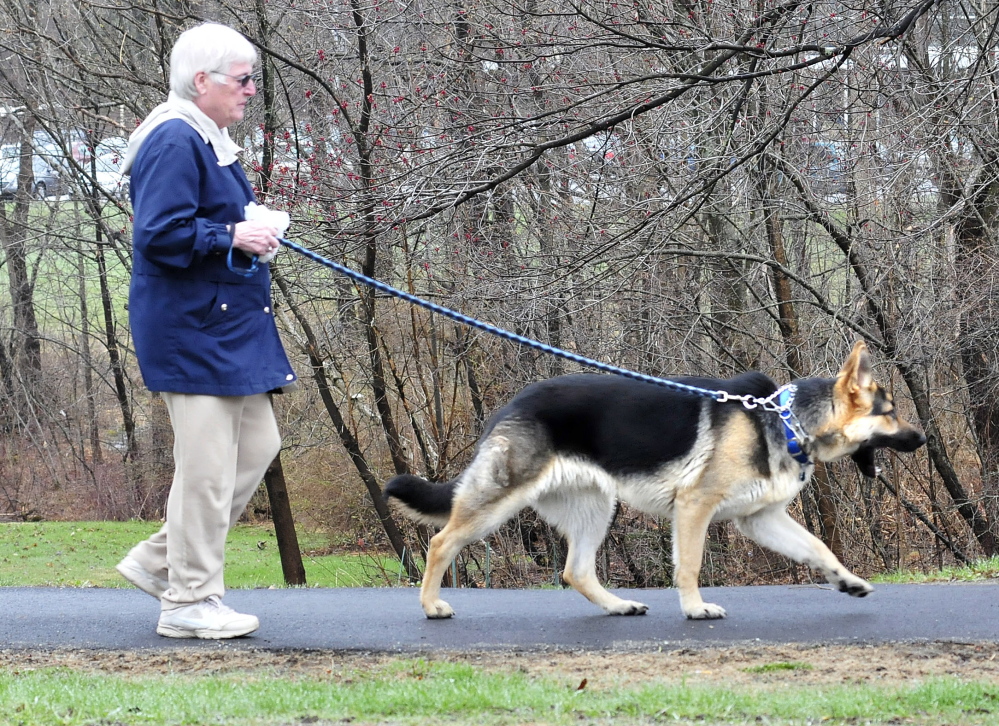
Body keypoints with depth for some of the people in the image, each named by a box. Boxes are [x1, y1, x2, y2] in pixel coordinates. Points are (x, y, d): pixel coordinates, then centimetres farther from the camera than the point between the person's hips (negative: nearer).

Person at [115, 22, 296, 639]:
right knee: (208, 464, -7)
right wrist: (232, 238, -19)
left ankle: (160, 561, 20)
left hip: (230, 327, 11)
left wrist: (254, 233, 13)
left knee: (257, 445, 12)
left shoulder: (209, 141, 17)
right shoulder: (174, 143, -16)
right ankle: (188, 601, 2)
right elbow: (160, 233, -23)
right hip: (192, 329, -11)